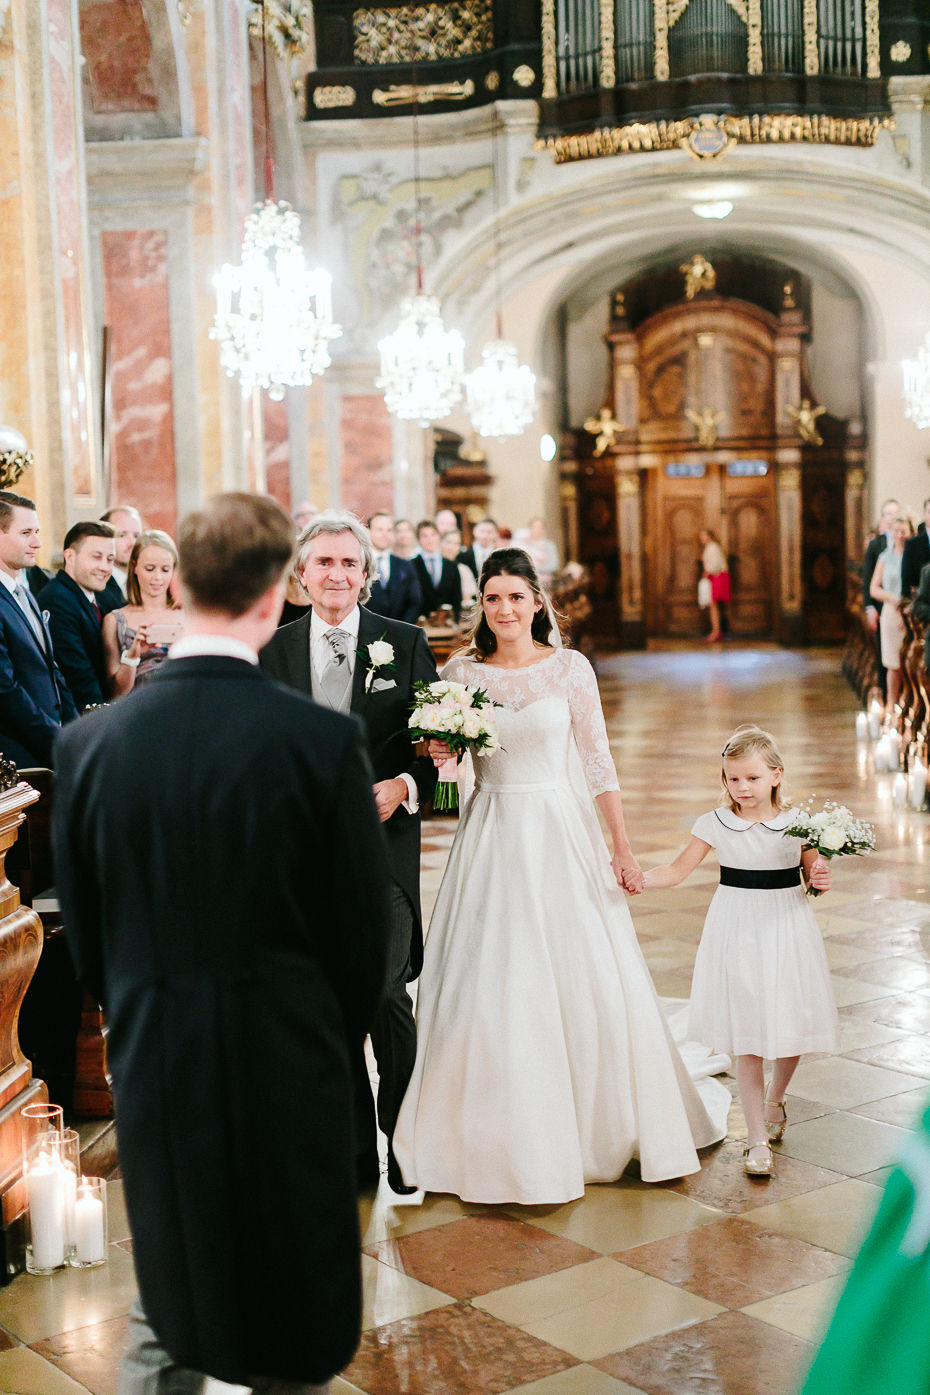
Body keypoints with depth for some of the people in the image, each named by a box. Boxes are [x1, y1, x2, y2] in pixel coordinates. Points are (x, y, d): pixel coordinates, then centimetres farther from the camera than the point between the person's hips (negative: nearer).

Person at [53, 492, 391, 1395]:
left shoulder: (92, 741, -8)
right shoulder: (322, 741, -17)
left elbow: (82, 925, 1)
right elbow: (365, 924, -8)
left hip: (152, 1066, 3)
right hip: (289, 1066, -2)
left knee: (165, 1300, 21)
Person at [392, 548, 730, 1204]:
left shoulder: (571, 667, -1)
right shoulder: (461, 671, 2)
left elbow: (598, 760, 0)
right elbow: (441, 749, 12)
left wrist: (623, 847, -2)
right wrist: (440, 754, -12)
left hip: (562, 833, -1)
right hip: (492, 836, 1)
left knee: (590, 982, 1)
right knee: (492, 985, 0)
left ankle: (607, 1122, 23)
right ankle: (510, 1137, 15)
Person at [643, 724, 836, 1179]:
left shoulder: (798, 822, -1)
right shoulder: (716, 824, -2)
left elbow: (814, 873, 8)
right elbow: (677, 871, 1)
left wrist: (820, 879, -14)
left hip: (787, 932, 1)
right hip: (738, 933, -1)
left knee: (791, 1026, 7)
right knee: (746, 1037, -2)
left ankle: (774, 1102, 39)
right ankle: (757, 1138, 8)